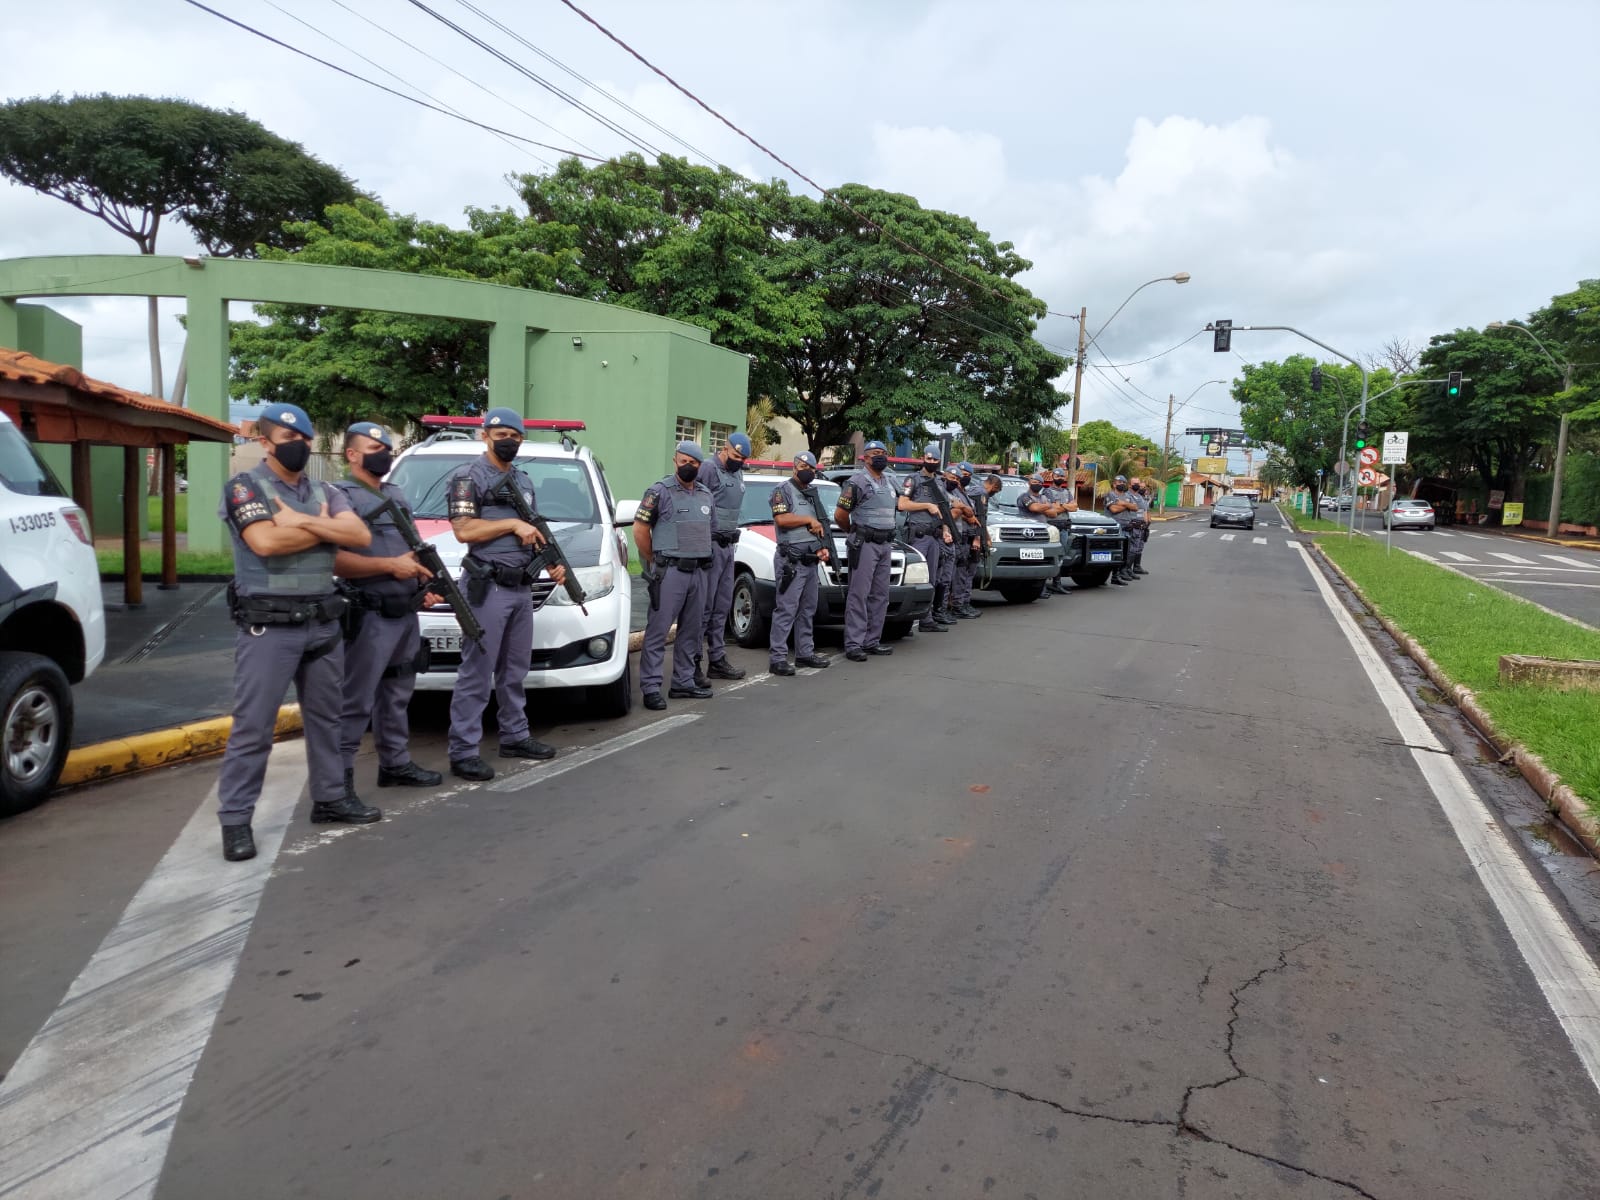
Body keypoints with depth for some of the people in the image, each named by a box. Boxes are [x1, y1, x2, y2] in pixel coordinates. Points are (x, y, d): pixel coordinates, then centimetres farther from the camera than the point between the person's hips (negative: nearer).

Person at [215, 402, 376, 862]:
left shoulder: (325, 493, 13)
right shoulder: (244, 487, -2)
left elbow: (361, 536, -3)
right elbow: (266, 542, -20)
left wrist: (302, 520, -13)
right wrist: (325, 528, -7)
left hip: (324, 623, 6)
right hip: (268, 626, -5)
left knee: (325, 717, 14)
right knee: (252, 726, -2)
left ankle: (330, 798, 26)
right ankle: (235, 819, 6)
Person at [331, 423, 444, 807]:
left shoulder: (397, 496, 18)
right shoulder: (339, 497, -10)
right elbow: (333, 560, -21)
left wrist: (425, 581, 7)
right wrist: (390, 566, -21)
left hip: (406, 614, 8)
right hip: (369, 618, -8)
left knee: (397, 696, 16)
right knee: (356, 702, -5)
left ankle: (396, 764, 27)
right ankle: (338, 776, 3)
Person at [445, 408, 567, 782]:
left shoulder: (524, 482, 18)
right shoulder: (468, 477, -5)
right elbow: (463, 530, -16)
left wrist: (553, 563, 6)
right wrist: (513, 524, -15)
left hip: (522, 589, 8)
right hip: (487, 588, -7)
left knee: (515, 670, 15)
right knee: (477, 673, -6)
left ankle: (515, 736, 26)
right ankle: (464, 752, -2)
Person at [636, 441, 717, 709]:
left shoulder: (706, 494, 16)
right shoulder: (659, 491, -3)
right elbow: (640, 529, -4)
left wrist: (704, 559, 15)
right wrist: (654, 562, -1)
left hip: (699, 571, 7)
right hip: (670, 571, -7)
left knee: (691, 630, 11)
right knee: (658, 630, -7)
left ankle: (683, 682, 20)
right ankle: (650, 687, -5)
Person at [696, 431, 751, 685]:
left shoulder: (737, 474, 18)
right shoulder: (709, 468, -9)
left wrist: (733, 538, 13)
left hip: (728, 545, 9)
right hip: (711, 544, -8)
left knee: (722, 606, 12)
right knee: (704, 606, -7)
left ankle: (718, 659, 19)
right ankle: (693, 663, -3)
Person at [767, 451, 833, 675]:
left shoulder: (812, 493, 21)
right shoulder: (783, 489, -3)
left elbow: (820, 526, 26)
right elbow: (781, 519, -18)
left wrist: (823, 547, 9)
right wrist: (809, 520, -9)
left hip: (811, 559, 9)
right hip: (791, 559, -9)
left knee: (808, 609, 12)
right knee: (786, 609, -11)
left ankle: (805, 652, 20)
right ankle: (778, 658, -12)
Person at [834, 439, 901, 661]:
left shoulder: (890, 483, 15)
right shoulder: (856, 482, -8)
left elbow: (900, 504, 29)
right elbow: (840, 515, -8)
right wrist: (853, 531, 7)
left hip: (886, 545, 8)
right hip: (865, 544, -8)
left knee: (880, 595, 9)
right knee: (858, 595, -9)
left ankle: (872, 641, 16)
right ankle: (853, 645, -9)